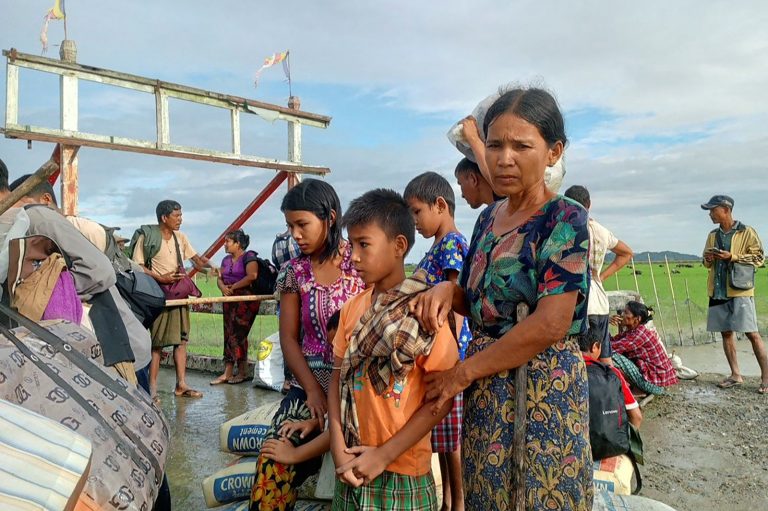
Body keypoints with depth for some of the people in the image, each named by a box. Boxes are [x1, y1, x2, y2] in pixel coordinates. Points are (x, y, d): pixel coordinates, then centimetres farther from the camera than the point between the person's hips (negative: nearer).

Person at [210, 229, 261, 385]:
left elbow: (252, 276, -23)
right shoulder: (226, 259, 17)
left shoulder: (248, 257, -8)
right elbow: (219, 278, 13)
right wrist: (223, 287, -10)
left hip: (246, 300, -8)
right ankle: (227, 374, 7)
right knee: (229, 334, 5)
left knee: (237, 334, -8)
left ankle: (243, 372, 4)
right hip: (230, 300, 8)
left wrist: (233, 287, -16)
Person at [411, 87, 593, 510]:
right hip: (485, 388, 6)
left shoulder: (565, 219, -14)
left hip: (542, 387, -6)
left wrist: (462, 373, -15)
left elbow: (550, 325, -21)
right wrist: (448, 290, -8)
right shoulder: (488, 217, 7)